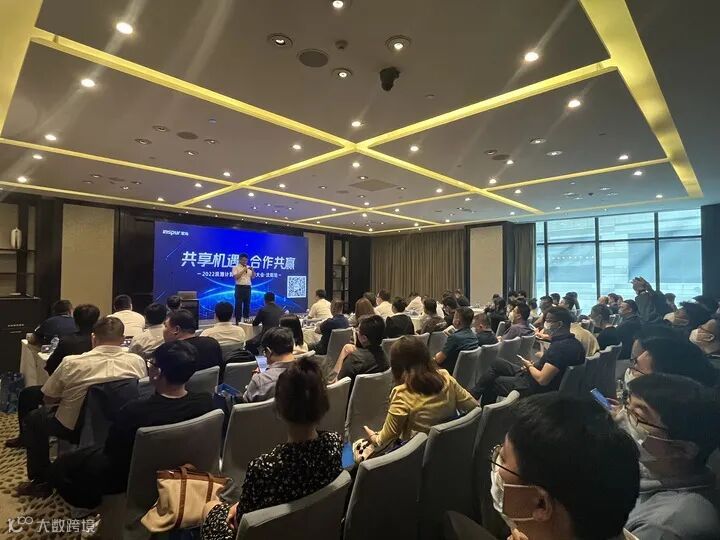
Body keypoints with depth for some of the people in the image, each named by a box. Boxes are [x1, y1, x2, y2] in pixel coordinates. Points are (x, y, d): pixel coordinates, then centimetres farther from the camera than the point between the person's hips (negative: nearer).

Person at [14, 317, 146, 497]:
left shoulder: (71, 363, -21)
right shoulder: (138, 362, -16)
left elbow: (48, 399, -5)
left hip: (74, 428, -3)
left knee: (33, 418, 27)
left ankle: (41, 482, 32)